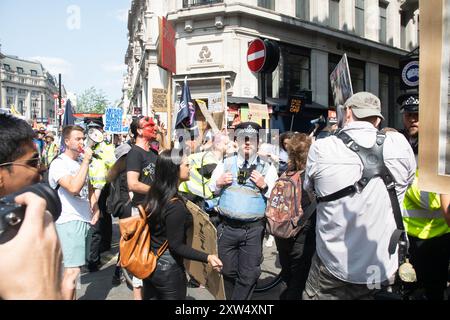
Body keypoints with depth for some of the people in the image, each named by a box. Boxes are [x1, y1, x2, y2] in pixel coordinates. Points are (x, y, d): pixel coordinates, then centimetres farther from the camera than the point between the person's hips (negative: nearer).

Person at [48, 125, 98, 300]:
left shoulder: (81, 162, 13)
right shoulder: (59, 164, -11)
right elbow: (74, 188, -27)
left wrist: (95, 209, 8)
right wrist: (86, 161, -21)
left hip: (85, 219, 8)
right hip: (69, 221, -8)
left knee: (75, 266, 16)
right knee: (72, 270, -11)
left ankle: (72, 297, 28)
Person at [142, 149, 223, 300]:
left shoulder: (154, 194, -3)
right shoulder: (176, 206, -27)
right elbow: (176, 246, -24)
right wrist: (207, 257, -31)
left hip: (149, 263, 7)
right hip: (168, 269, -7)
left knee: (152, 295, 23)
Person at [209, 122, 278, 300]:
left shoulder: (268, 168, 2)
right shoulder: (225, 163, 8)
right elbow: (211, 190, 14)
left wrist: (264, 186, -16)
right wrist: (218, 183, -6)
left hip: (253, 229, -2)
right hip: (227, 227, 2)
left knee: (248, 276, 4)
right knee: (228, 272, 15)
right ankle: (231, 298, 38)